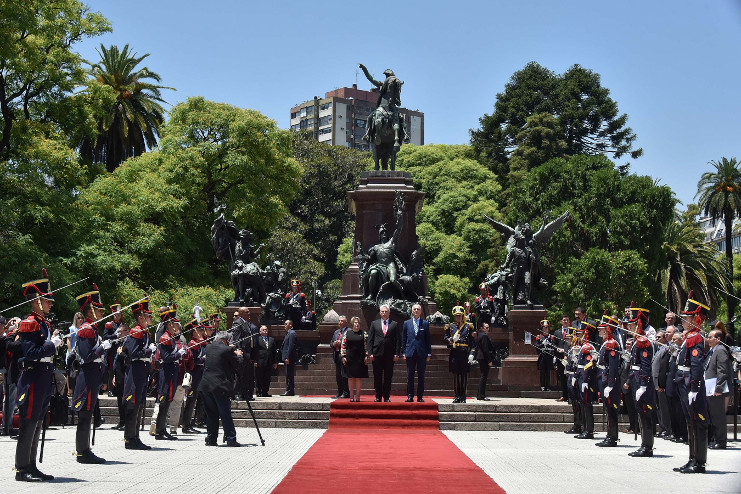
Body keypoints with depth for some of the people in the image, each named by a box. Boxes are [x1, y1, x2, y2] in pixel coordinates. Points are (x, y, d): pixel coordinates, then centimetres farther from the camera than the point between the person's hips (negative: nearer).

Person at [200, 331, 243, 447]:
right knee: (225, 414, -1)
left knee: (211, 413, 11)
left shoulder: (208, 348, 8)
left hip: (206, 385, 5)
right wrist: (238, 355, 18)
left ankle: (211, 439, 12)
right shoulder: (227, 350, -8)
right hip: (220, 386, -5)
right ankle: (231, 439, -1)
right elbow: (237, 365, -1)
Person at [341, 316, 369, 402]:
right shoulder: (347, 333, 7)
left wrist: (366, 356, -4)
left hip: (360, 359, 0)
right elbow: (343, 345, 6)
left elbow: (366, 345, 4)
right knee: (350, 377, 3)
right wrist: (343, 356, -1)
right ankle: (351, 395, 8)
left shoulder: (364, 334, 6)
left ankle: (357, 395, 6)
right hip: (349, 358, 0)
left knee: (359, 377, 0)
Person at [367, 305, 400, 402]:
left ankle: (387, 397, 10)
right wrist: (370, 353, -3)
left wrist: (397, 354, -4)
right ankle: (378, 396, 10)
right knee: (377, 377, 3)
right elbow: (370, 339, 6)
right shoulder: (374, 324, 10)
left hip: (390, 355, 0)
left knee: (388, 377, 3)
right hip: (377, 354, 0)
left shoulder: (394, 324, 8)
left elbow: (398, 340, 5)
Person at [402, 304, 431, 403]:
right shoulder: (407, 323, 9)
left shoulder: (425, 323, 7)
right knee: (410, 376, 2)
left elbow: (428, 340, 6)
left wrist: (429, 354, 1)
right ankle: (410, 396, 7)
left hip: (422, 353, 0)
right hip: (410, 353, 1)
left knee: (421, 376, 2)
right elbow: (403, 339, 10)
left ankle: (420, 396, 7)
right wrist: (404, 353, 2)